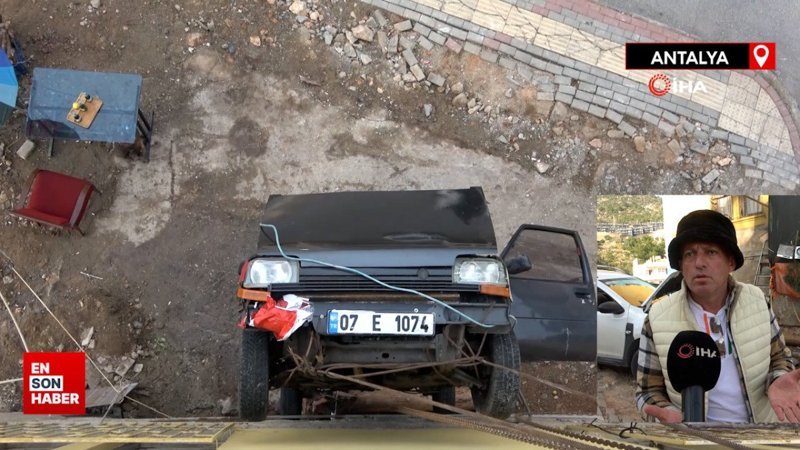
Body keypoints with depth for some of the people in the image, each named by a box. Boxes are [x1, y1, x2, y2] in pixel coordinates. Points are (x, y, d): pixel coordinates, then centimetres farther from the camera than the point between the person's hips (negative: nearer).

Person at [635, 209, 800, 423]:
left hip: (762, 418, 4)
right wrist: (668, 415, -25)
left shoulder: (757, 301, -1)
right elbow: (649, 391, -4)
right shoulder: (657, 320, -10)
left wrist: (777, 382, -14)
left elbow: (779, 358, 8)